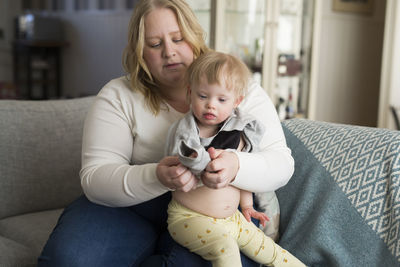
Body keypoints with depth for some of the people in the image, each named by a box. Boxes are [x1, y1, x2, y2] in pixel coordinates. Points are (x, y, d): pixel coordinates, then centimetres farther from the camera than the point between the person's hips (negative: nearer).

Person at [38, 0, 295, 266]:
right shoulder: (117, 97, -4)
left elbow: (282, 162, -8)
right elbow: (94, 178, -12)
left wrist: (235, 167, -33)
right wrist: (156, 177, -33)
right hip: (134, 208, 0)